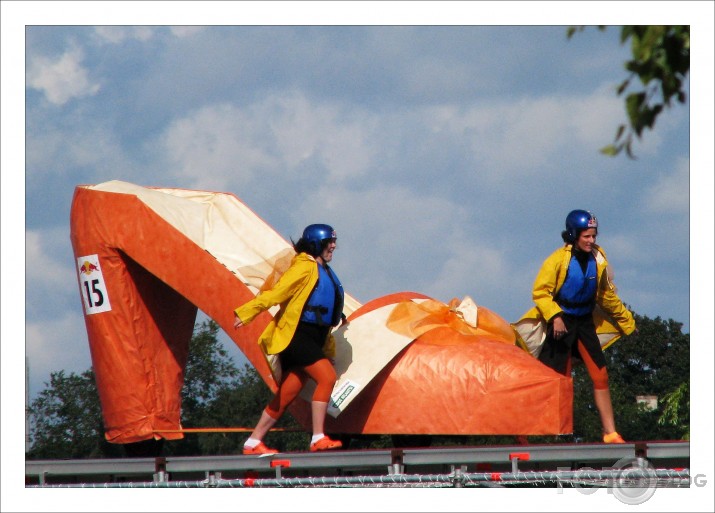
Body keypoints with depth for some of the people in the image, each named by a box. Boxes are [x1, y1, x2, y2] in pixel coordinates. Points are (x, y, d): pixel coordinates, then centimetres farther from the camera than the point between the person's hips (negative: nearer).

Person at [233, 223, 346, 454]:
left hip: (311, 339, 10)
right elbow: (276, 292, -17)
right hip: (296, 334, -10)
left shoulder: (323, 271, 21)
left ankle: (253, 442, 8)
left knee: (287, 394, 5)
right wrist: (246, 313, -24)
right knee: (327, 377, -19)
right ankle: (318, 438, -22)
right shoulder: (304, 267, -9)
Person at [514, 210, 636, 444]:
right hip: (561, 322, -5)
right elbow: (540, 292, -14)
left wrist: (626, 320, 22)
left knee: (600, 375, -1)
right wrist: (555, 317, -27)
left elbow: (606, 295, 16)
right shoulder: (559, 259, -15)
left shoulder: (598, 258, 2)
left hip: (585, 322, 5)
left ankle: (610, 432, 2)